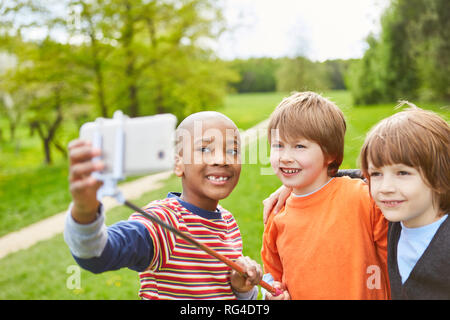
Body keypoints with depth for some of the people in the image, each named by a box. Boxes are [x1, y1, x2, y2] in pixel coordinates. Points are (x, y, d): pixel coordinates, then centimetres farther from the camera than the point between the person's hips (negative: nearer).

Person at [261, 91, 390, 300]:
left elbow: (395, 260, -7)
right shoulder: (277, 217, -3)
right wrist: (272, 291, -4)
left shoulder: (362, 197, -17)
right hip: (297, 295, 2)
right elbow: (272, 269, 12)